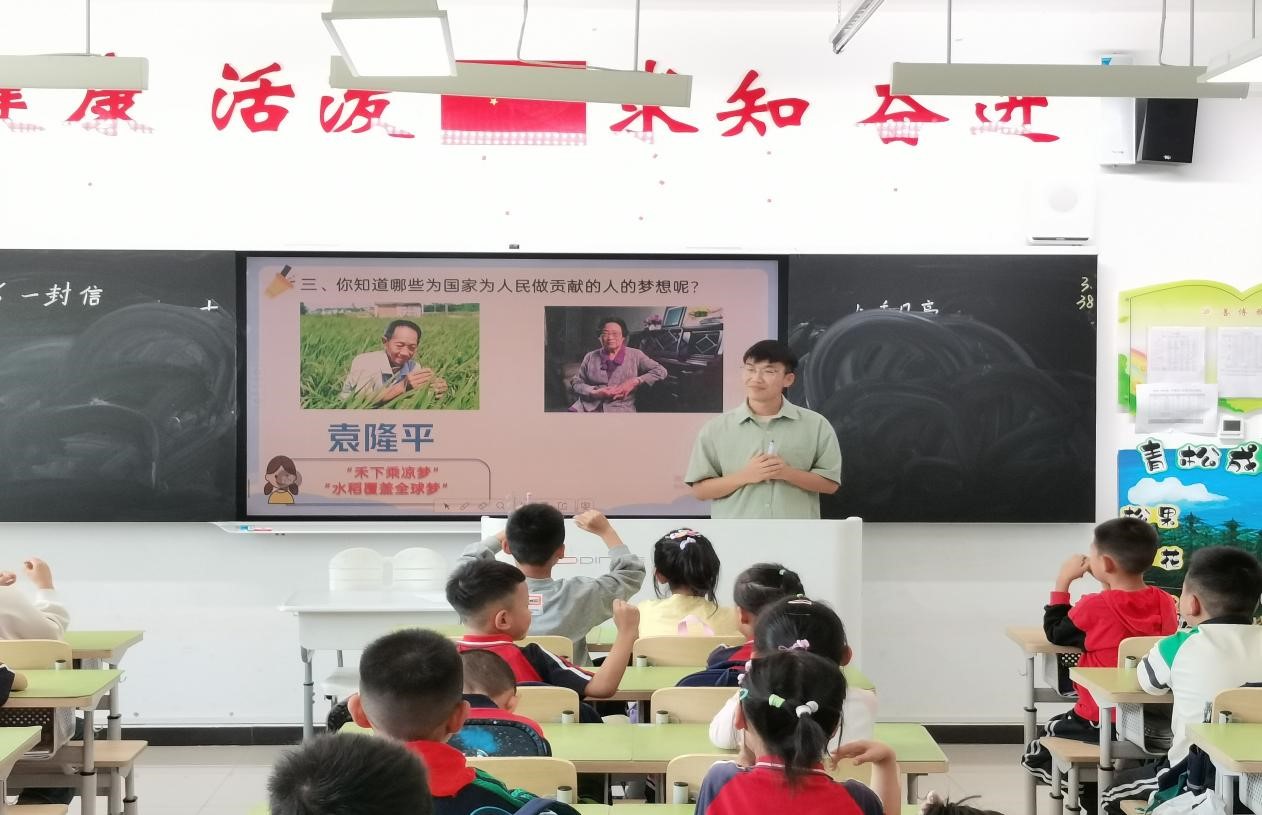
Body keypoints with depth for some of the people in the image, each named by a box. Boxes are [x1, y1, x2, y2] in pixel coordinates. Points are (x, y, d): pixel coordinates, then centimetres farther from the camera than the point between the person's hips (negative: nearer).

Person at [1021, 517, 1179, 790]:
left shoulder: (1093, 607, -16)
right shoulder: (1165, 603, -3)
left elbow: (1055, 633, 2)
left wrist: (1063, 581, 5)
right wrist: (1110, 588, 10)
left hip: (1102, 723, -6)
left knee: (1035, 754, 17)